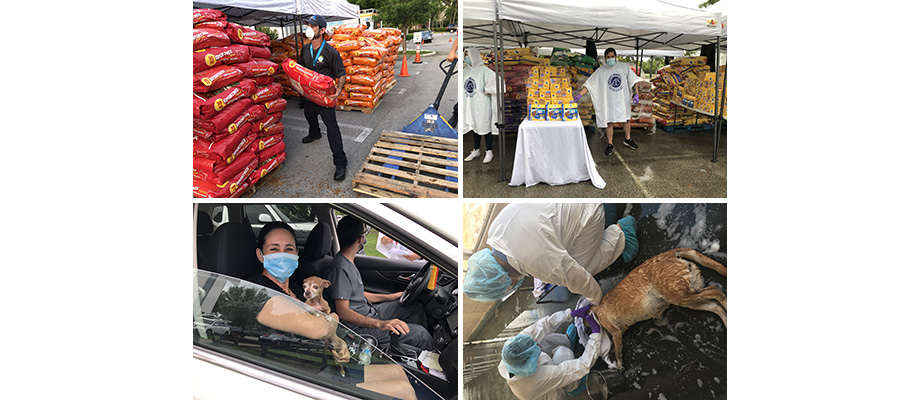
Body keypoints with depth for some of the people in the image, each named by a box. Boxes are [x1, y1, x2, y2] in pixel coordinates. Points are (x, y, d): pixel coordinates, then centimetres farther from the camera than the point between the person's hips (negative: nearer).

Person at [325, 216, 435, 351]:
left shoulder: (349, 262, 10)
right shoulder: (339, 268, -23)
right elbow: (343, 312, -27)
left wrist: (393, 297, 16)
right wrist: (380, 324, -37)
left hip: (369, 311, 11)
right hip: (359, 325, -11)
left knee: (415, 308, 11)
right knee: (418, 333, -17)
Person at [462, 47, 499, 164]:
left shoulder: (483, 70, -12)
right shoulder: (466, 71, 9)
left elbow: (494, 79, -20)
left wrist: (487, 91, -16)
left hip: (482, 105, -6)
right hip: (470, 105, 6)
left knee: (485, 127, 1)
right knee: (474, 127, 15)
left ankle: (489, 152, 11)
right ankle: (476, 150, 26)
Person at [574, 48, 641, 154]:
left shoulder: (624, 67, -2)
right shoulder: (601, 71, -6)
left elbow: (633, 80, 1)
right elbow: (589, 84, -7)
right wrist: (579, 95, -18)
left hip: (623, 100, 2)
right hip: (609, 101, -2)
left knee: (626, 120, 16)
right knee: (609, 123, 1)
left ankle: (628, 140, 36)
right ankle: (610, 145, 15)